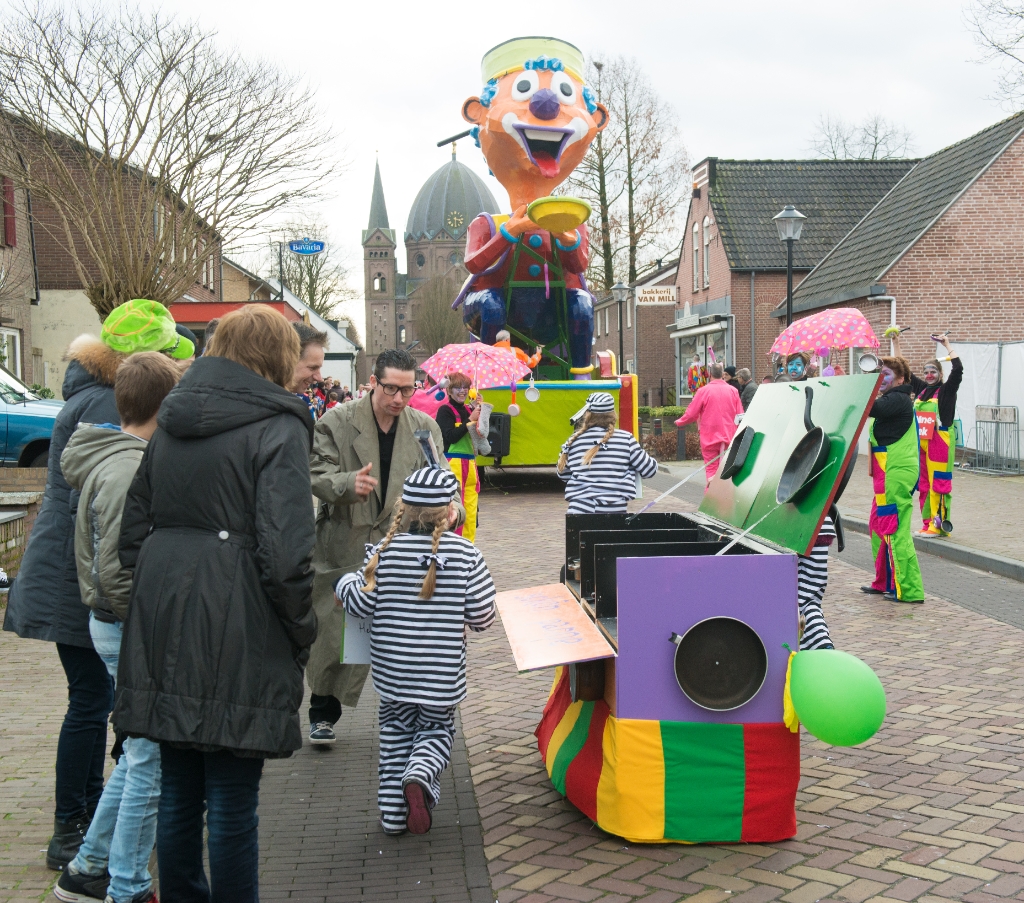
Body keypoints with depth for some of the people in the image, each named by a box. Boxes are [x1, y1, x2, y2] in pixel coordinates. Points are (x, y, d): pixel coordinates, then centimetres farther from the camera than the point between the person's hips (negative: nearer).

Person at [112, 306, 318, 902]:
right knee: (233, 802, 3)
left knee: (178, 791, 18)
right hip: (238, 641, -7)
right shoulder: (278, 428, -9)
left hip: (165, 631, 7)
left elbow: (134, 531, 15)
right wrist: (303, 634, -4)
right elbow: (285, 554, -17)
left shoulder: (171, 423, 13)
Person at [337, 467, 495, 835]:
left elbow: (361, 603, -6)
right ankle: (420, 776, -12)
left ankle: (394, 813, 18)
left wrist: (345, 583, 14)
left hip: (392, 666, 1)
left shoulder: (385, 550, -7)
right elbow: (482, 615, -7)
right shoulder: (465, 553, -8)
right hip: (442, 673, -1)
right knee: (437, 728, 18)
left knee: (396, 729, 19)